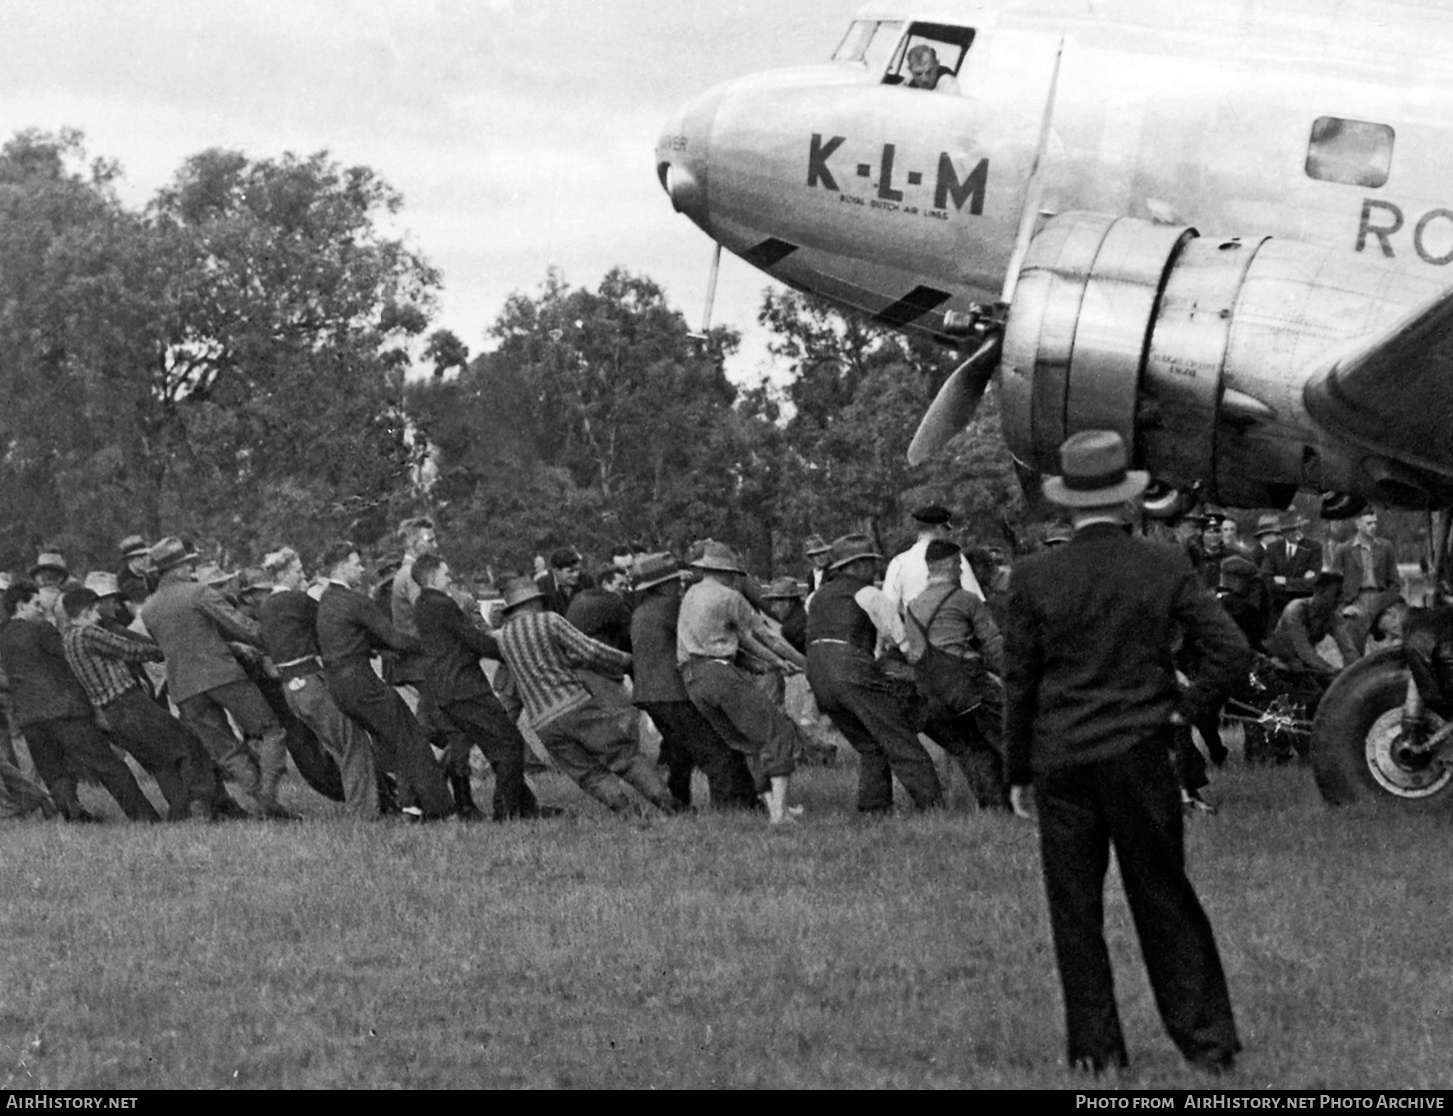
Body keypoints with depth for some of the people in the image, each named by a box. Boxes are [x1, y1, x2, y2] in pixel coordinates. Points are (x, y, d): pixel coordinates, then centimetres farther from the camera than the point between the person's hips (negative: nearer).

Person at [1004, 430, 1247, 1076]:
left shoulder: (1034, 579, -5)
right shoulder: (1165, 570, -3)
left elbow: (1019, 683, 0)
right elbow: (1232, 653, -10)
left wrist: (1017, 773, 8)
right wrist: (1180, 710, 1)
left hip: (1062, 762, -1)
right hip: (1141, 757, 1)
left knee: (1075, 909, 8)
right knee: (1164, 901, 10)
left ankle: (1096, 1050, 10)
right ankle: (1207, 1041, 9)